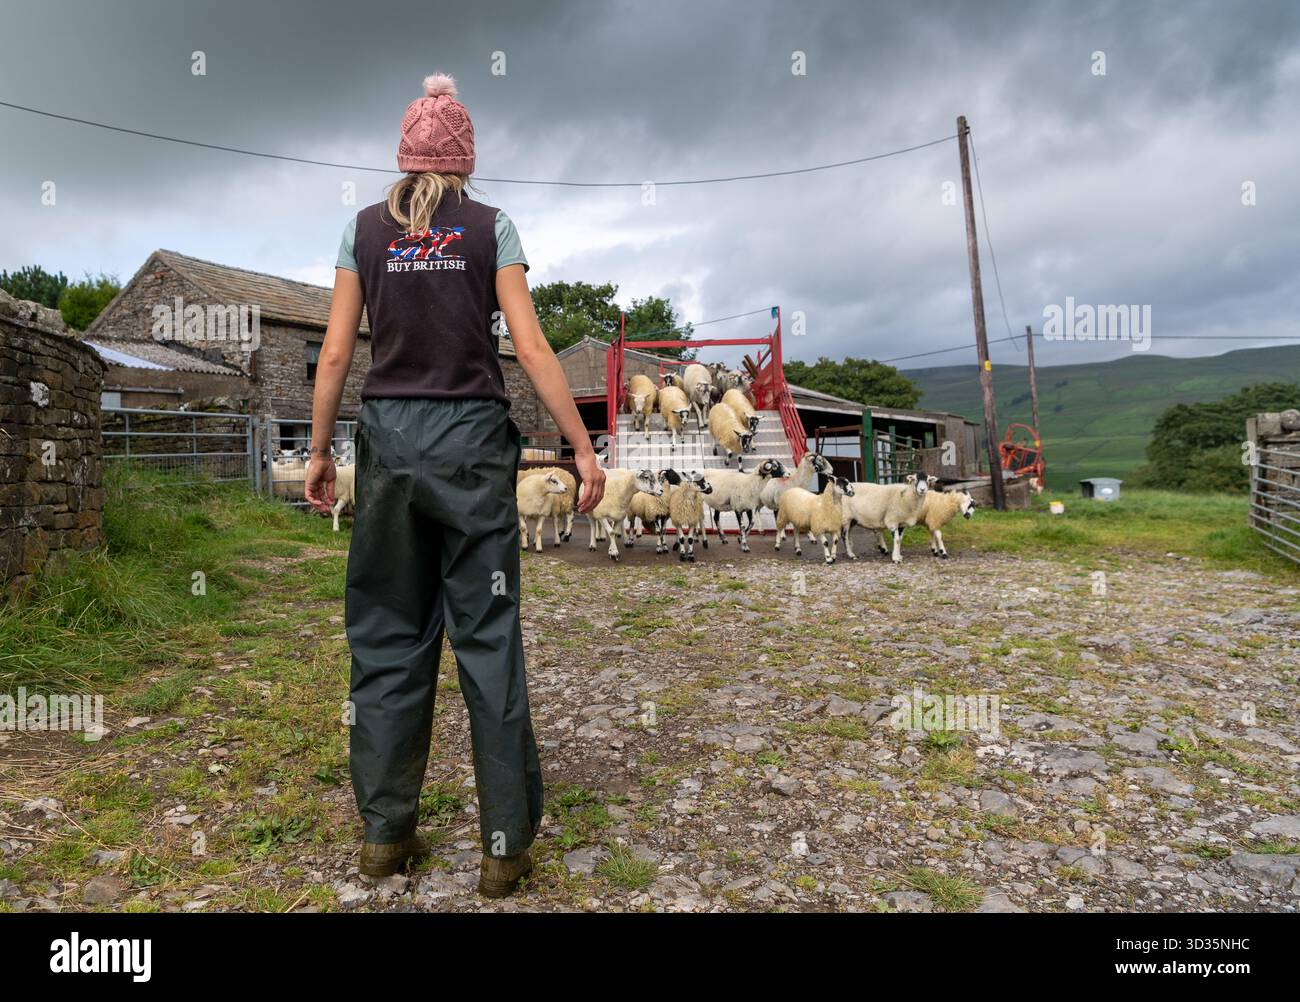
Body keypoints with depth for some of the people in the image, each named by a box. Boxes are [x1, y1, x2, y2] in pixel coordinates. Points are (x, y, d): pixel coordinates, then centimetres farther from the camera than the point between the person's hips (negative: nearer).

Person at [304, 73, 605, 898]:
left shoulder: (366, 230, 7)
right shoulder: (491, 228, 2)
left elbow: (337, 352, 4)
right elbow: (531, 347, -7)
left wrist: (320, 451, 13)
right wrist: (584, 449, -5)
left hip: (390, 436, 2)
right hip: (472, 437, -2)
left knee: (389, 638, 11)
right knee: (489, 638, 3)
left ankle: (386, 831, 19)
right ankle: (506, 842, 8)